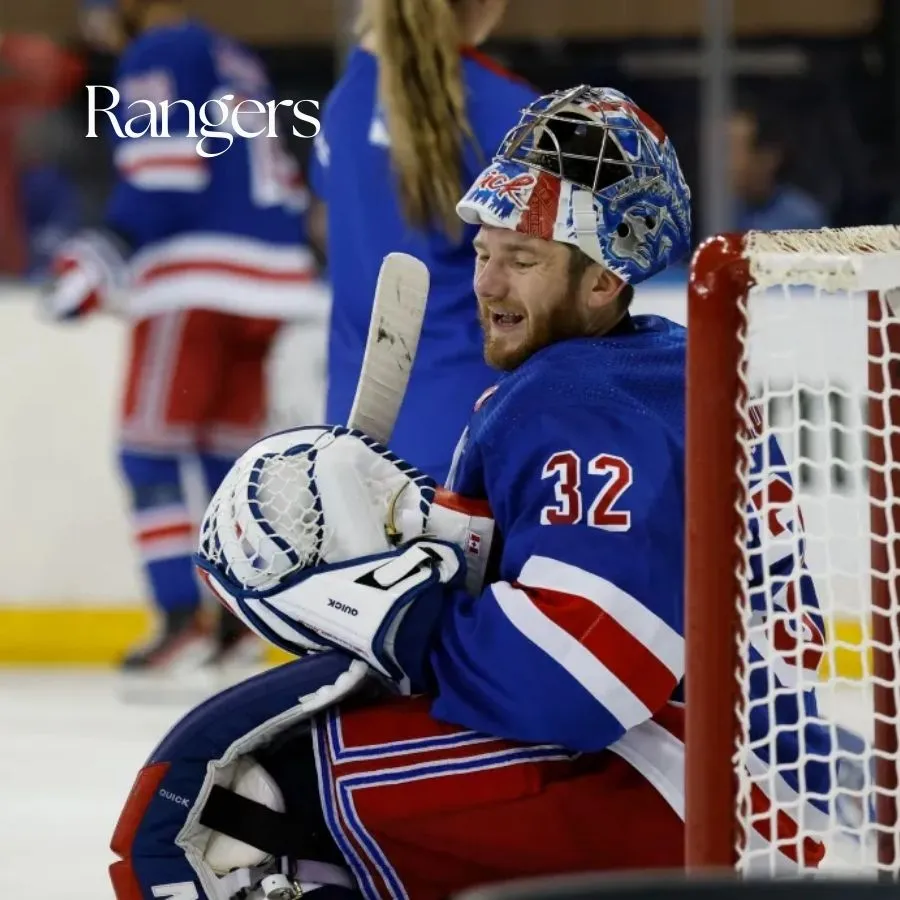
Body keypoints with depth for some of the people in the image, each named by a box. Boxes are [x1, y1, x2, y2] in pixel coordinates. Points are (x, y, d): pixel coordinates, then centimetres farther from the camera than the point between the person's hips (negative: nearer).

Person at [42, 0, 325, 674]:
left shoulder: (156, 56, -2)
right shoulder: (240, 65, 24)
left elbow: (163, 173, -15)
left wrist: (108, 255, -18)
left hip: (198, 275, -8)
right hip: (271, 271, 8)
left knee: (151, 451, -5)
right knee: (227, 449, 14)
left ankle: (182, 616, -14)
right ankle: (241, 617, 11)